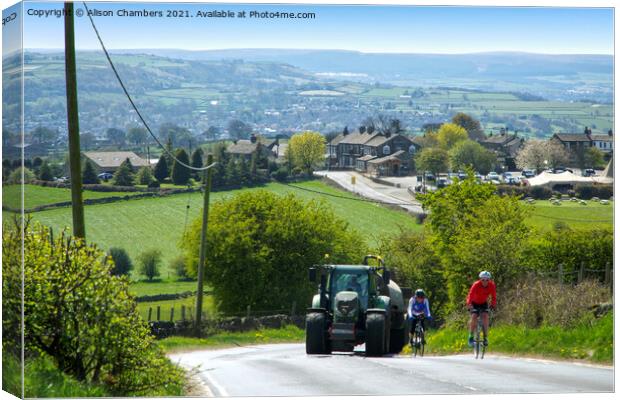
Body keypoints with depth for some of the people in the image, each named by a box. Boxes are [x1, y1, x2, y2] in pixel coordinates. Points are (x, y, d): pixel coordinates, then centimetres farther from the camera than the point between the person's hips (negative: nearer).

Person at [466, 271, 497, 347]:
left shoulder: (491, 285, -20)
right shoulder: (476, 285, -29)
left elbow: (494, 296, -19)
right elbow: (470, 295, -38)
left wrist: (493, 305, -35)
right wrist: (469, 305, -53)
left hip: (483, 303, 2)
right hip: (474, 303, -2)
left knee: (485, 316, -20)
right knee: (474, 316, -22)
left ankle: (485, 337, -13)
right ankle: (471, 337, -10)